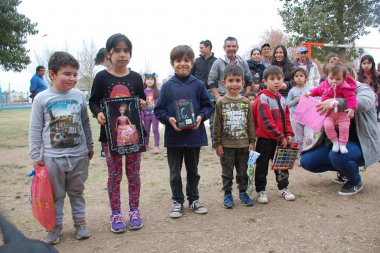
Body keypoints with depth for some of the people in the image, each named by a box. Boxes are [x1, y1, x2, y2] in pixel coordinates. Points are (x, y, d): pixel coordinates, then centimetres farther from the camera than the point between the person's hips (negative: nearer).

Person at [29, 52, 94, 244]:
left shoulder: (79, 96, 0)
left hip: (79, 155, 2)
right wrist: (35, 156, -3)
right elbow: (35, 129, -2)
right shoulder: (41, 98, -6)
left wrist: (89, 147, 15)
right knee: (55, 195, 11)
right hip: (52, 157, -1)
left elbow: (86, 124, 10)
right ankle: (55, 225, 28)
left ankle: (80, 221, 30)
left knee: (77, 192, 16)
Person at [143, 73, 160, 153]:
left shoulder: (156, 91, -1)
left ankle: (156, 146, 6)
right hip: (146, 114, 2)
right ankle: (146, 144, 28)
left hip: (155, 113, -2)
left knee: (155, 130, 1)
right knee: (146, 130, 14)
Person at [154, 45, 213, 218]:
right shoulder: (167, 86, -2)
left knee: (193, 170, 17)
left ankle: (194, 199, 33)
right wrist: (169, 119, -18)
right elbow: (159, 110, 0)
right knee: (175, 173, 11)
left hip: (194, 135, 1)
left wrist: (201, 116, -15)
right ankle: (177, 201, 27)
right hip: (173, 136, 0)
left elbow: (207, 106, 4)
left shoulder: (198, 85, 0)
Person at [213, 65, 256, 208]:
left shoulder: (246, 102, 3)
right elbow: (217, 125, -3)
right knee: (227, 171, 8)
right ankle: (227, 194, 22)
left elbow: (250, 124, 6)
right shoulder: (221, 103, -4)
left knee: (243, 171, 13)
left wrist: (252, 142, 3)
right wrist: (218, 144, -6)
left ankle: (243, 192, 30)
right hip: (226, 145, -2)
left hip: (243, 144, 2)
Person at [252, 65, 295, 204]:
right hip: (265, 139, -7)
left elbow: (286, 118, 13)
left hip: (281, 139, 7)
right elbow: (266, 122, -21)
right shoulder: (263, 98, -15)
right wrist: (280, 136, -19)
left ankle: (283, 188, 32)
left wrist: (289, 134, 0)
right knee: (262, 166, 5)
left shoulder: (281, 99, 9)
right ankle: (260, 191, 19)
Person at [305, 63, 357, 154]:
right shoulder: (324, 85, 3)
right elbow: (318, 90, 24)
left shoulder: (345, 88, -12)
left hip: (342, 113, -3)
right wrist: (310, 93, 17)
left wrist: (351, 108, -29)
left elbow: (351, 97, -18)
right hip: (329, 113, 3)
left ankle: (343, 144, 3)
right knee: (327, 125, -19)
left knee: (344, 126, -14)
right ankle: (335, 142, 0)